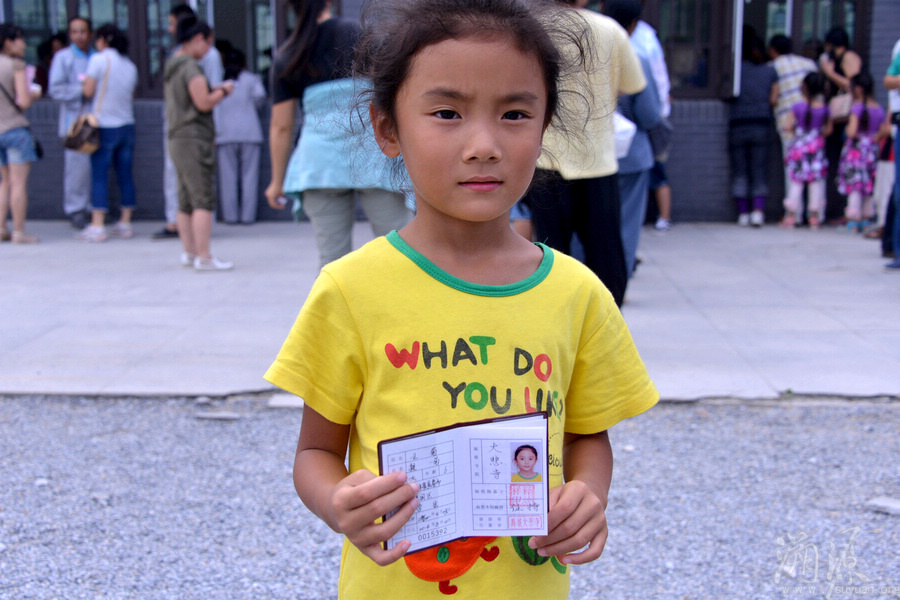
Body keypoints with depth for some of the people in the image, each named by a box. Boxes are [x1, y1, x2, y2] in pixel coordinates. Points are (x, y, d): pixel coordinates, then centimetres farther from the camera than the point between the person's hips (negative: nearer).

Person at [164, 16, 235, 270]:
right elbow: (203, 103, -18)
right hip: (194, 140, -10)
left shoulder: (172, 66, 17)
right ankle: (203, 257, -12)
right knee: (203, 200, -10)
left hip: (177, 139, 10)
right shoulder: (191, 67, -13)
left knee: (186, 201, 12)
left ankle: (189, 252, 17)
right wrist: (223, 91, -2)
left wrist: (213, 91, 17)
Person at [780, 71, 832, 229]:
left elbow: (787, 126, -10)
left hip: (798, 146, -1)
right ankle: (814, 216, 10)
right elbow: (828, 130, 2)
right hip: (816, 148, 1)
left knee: (795, 182, 4)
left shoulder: (797, 107, -9)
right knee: (816, 182, 7)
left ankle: (791, 215, 4)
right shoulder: (824, 109, -4)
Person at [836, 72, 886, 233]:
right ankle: (866, 219, 20)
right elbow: (883, 132, 4)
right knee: (869, 186, 14)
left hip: (856, 149, -6)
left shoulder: (857, 108, -13)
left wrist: (848, 129, 0)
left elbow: (851, 132, -20)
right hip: (872, 150, 6)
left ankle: (853, 221, -2)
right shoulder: (879, 109, 4)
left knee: (854, 185, -2)